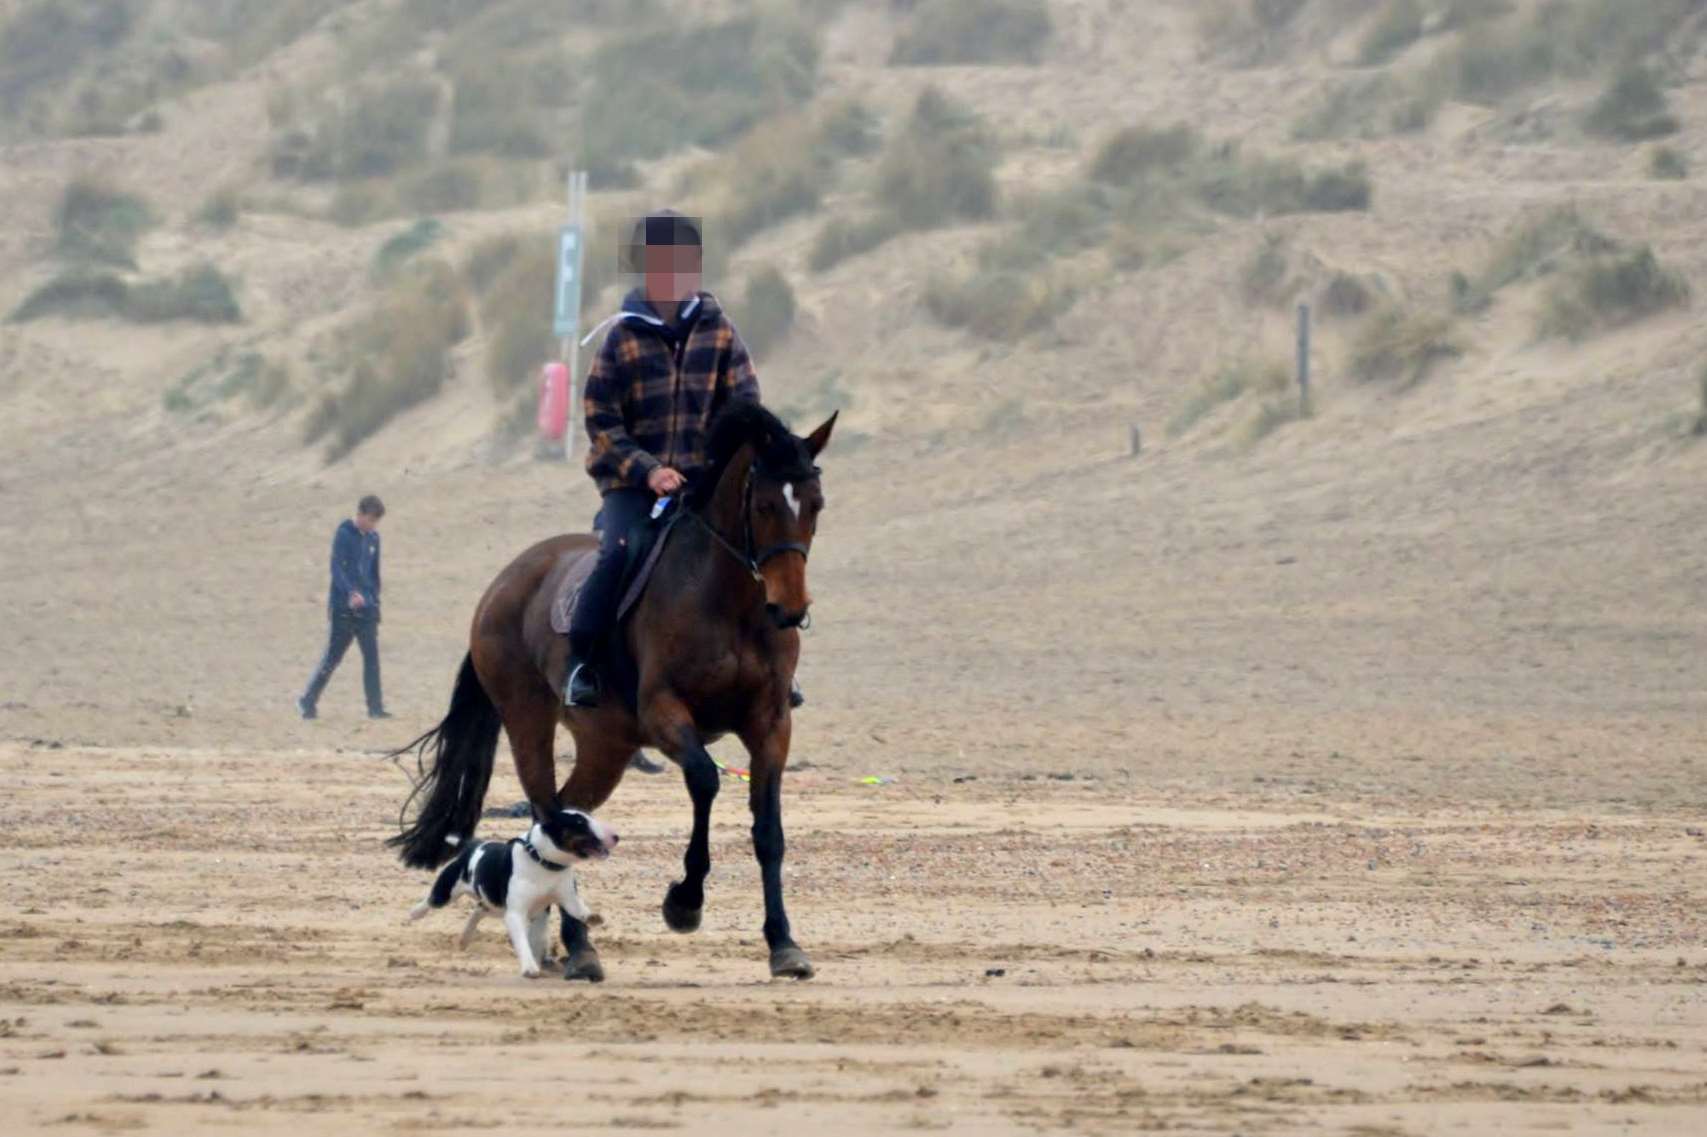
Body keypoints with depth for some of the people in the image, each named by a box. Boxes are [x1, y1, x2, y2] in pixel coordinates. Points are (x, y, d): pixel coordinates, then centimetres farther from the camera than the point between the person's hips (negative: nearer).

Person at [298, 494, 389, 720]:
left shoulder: (373, 538, 12)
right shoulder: (344, 535, -8)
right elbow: (336, 567, -18)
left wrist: (375, 601, 17)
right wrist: (351, 593, -32)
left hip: (366, 609, 6)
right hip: (343, 608, -6)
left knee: (372, 657, -1)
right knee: (333, 657, -1)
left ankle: (375, 707, -1)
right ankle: (307, 702, 10)